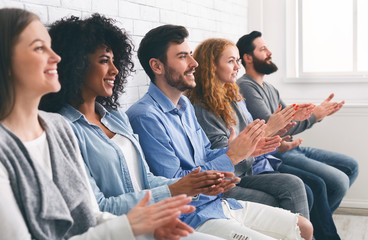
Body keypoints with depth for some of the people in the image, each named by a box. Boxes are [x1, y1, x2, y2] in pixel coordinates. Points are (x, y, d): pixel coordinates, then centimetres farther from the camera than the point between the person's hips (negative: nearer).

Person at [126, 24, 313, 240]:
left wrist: (246, 150, 1)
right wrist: (232, 156, -18)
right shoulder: (146, 117, -18)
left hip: (219, 204, 9)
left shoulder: (185, 105, 12)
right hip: (192, 217, -9)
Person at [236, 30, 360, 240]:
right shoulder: (245, 86, -13)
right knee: (338, 181, -22)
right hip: (275, 155, -10)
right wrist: (314, 116, -17)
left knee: (351, 166, 11)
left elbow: (291, 120, 17)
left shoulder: (269, 88, 19)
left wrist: (321, 112, 0)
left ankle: (316, 220, 15)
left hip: (292, 148, 10)